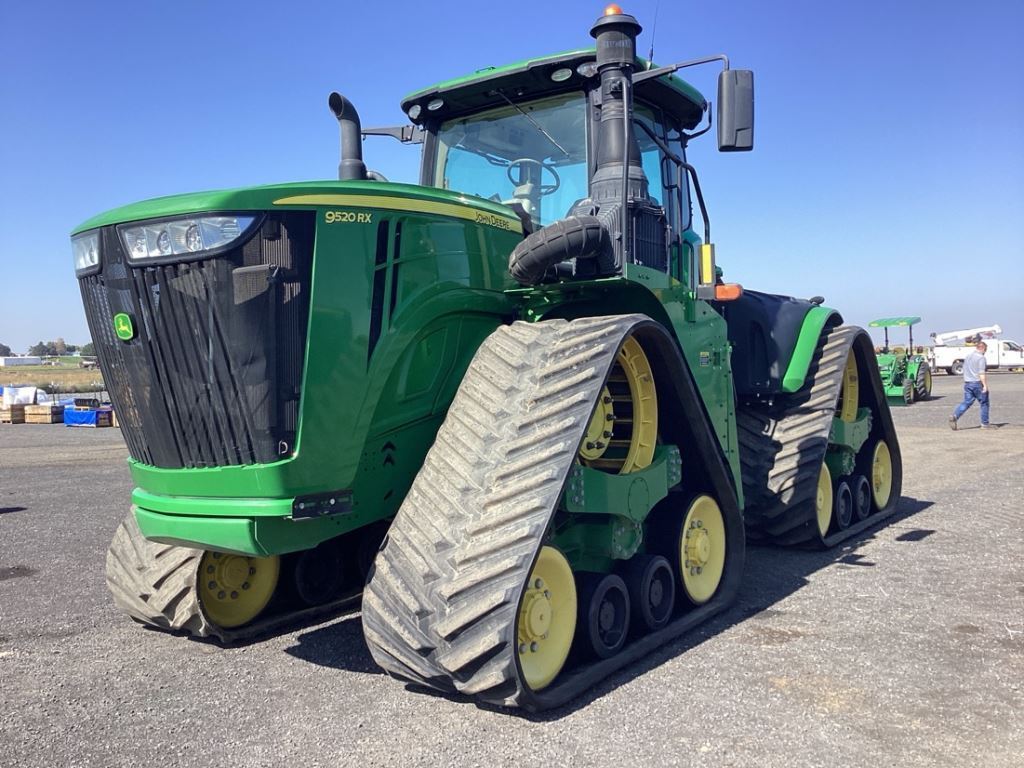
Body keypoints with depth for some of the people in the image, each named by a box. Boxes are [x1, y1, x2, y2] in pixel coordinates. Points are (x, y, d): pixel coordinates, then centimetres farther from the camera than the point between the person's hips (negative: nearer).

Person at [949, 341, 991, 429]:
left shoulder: (968, 356, 14)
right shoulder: (981, 357, -11)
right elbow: (981, 373, -20)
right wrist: (985, 385, -20)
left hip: (967, 383, 6)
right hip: (978, 383, -6)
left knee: (966, 402, 3)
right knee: (984, 403, 8)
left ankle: (954, 416, -19)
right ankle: (985, 424, 13)